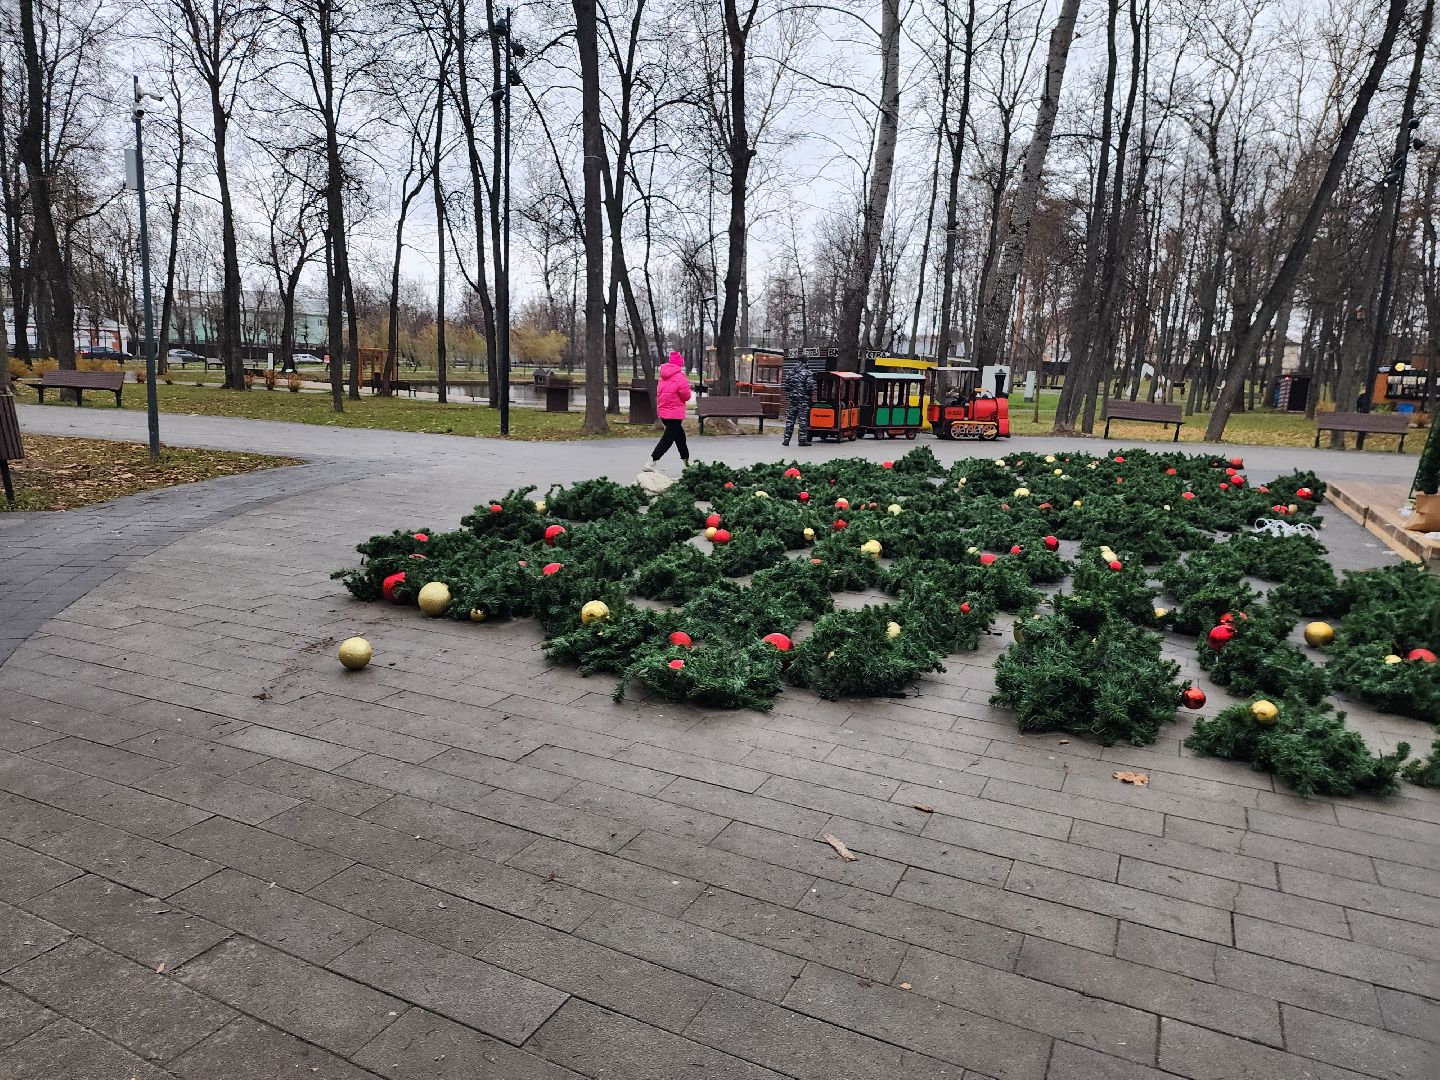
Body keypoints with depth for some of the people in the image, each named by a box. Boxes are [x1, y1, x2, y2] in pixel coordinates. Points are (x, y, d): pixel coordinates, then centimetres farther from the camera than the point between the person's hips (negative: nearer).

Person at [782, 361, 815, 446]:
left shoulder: (790, 372, 6)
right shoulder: (807, 373, -8)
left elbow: (783, 385, 5)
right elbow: (810, 386, -16)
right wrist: (810, 393, 4)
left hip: (792, 398, 4)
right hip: (803, 399, -4)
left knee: (790, 419, 8)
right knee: (803, 419, 1)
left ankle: (786, 439, 7)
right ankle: (802, 440, 1)